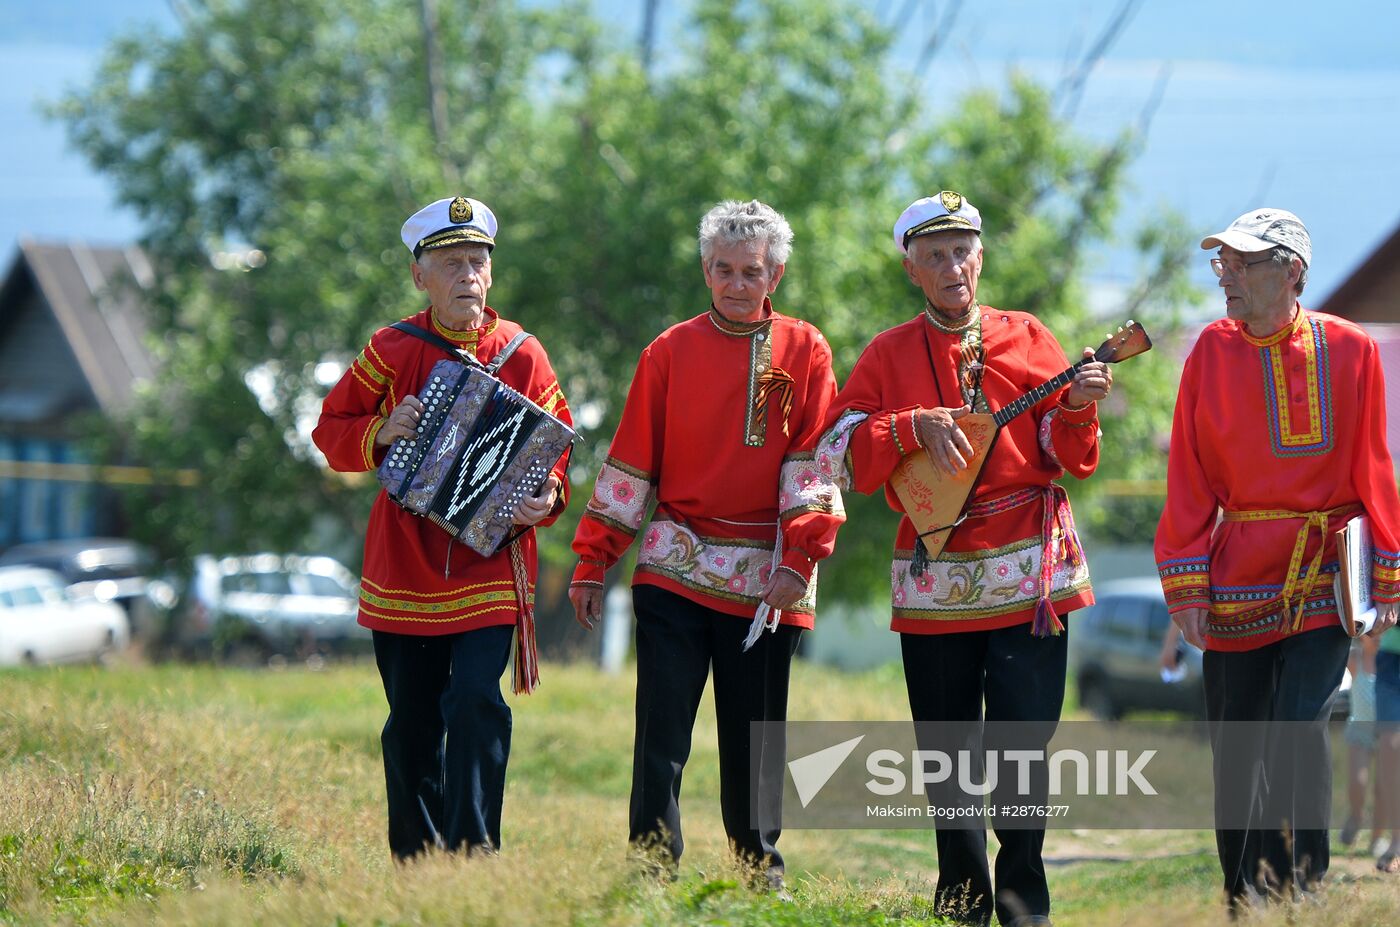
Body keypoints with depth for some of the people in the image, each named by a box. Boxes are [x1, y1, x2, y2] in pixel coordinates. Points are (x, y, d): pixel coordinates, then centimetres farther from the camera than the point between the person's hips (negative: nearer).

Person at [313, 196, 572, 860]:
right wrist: (380, 434, -11)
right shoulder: (391, 352, 2)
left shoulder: (521, 356, -1)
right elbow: (331, 430, 10)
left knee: (475, 704, -17)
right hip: (403, 568, 2)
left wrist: (546, 497, -15)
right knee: (411, 723, 8)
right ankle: (414, 862, 20)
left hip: (489, 563, -2)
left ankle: (473, 855, -16)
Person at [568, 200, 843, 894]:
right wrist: (593, 563, 5)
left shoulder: (805, 352, 3)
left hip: (765, 576, 0)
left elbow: (814, 461, -2)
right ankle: (652, 873, -5)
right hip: (676, 568, 0)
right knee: (661, 735, -7)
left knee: (754, 737, 7)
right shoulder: (671, 352, 5)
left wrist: (799, 560, -11)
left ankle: (760, 875, 18)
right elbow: (631, 463, 7)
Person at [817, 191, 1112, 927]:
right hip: (935, 582, 1)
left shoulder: (1027, 341, 8)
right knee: (946, 756, 5)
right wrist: (917, 426, -14)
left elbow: (1068, 460, 6)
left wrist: (1077, 410, -14)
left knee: (1021, 748, -7)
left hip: (1028, 577, -1)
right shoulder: (888, 355, 8)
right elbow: (833, 454, -3)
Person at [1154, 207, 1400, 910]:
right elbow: (1189, 477, 3)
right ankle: (1246, 908, 15)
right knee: (1236, 748, 4)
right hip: (1238, 578, 2)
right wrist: (1185, 583, -2)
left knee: (1300, 728, -15)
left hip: (1322, 577, -2)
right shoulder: (1213, 351, 3)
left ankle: (1302, 898, -6)